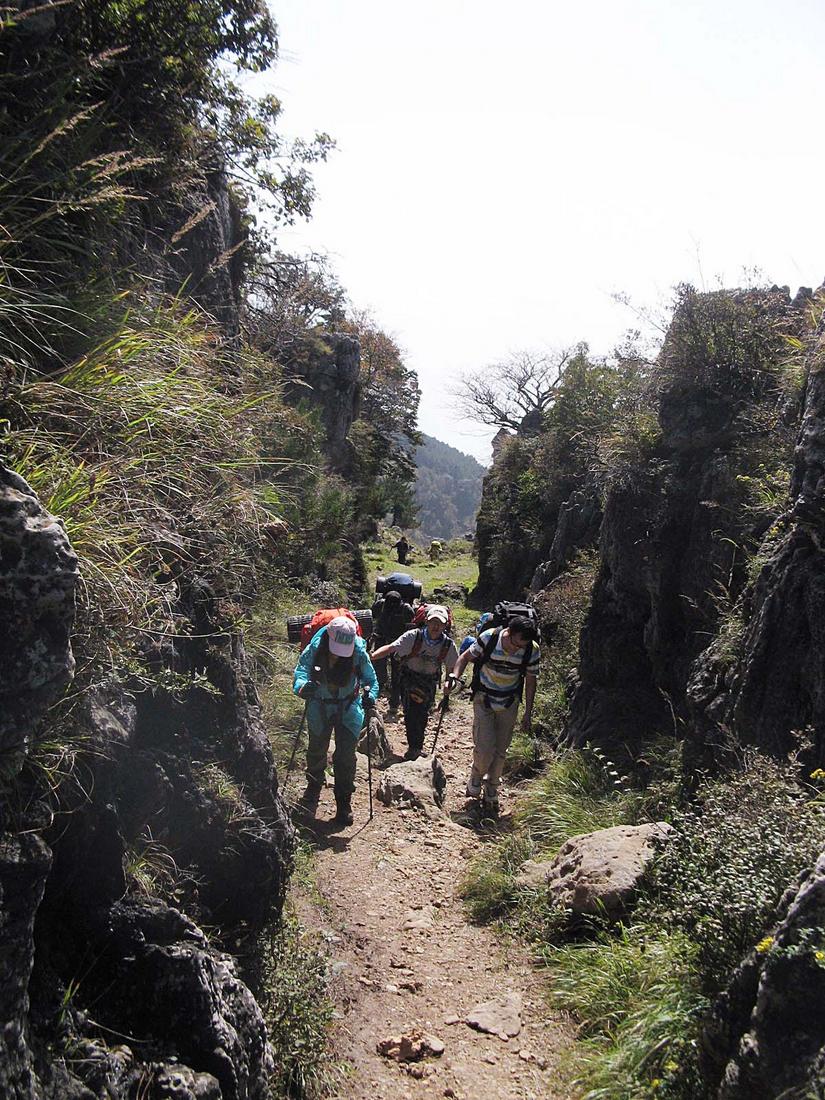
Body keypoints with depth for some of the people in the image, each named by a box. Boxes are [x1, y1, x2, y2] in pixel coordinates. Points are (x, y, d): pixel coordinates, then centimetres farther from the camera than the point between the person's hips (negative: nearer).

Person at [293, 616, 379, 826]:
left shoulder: (359, 653, -21)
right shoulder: (314, 650, -23)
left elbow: (370, 678, -9)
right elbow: (301, 671, -23)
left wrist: (370, 695, -29)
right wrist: (303, 686, -45)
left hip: (349, 708, -1)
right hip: (319, 707, 1)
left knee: (346, 756, -5)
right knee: (316, 751, 18)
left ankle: (344, 805, 12)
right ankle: (312, 792, 45)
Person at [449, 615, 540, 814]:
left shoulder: (532, 650, -16)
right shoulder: (488, 638, -23)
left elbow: (530, 681, -1)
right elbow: (465, 657, -6)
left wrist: (528, 714, 2)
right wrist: (454, 678, -22)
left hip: (509, 704, 2)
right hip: (484, 700, -2)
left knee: (500, 751, 9)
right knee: (484, 749, -9)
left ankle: (491, 791, 31)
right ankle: (476, 777, 24)